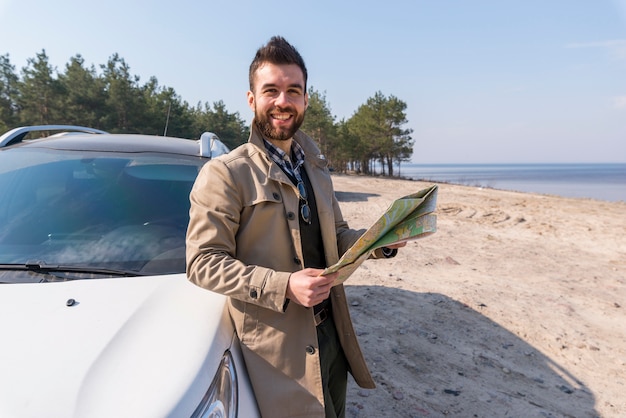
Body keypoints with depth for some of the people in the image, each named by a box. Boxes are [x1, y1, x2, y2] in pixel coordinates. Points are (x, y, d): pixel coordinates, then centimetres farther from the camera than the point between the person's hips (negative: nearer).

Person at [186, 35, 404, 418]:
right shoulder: (224, 174, -13)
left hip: (332, 334, 7)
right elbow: (203, 263, -16)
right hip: (278, 343, -7)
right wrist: (283, 286, -26)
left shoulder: (317, 170, 11)